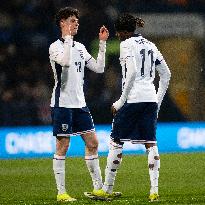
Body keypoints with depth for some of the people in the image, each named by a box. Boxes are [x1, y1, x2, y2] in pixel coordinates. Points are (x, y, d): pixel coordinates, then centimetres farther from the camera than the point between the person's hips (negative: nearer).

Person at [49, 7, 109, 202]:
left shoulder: (80, 47, 15)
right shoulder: (56, 46, -7)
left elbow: (98, 68, 12)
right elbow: (65, 61, -28)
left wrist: (102, 43, 8)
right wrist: (68, 37, -22)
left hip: (79, 103, 7)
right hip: (62, 103, -7)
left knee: (92, 142, 5)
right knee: (63, 146, -5)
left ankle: (98, 187, 11)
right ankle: (61, 192, -2)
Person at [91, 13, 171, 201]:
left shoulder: (127, 44, -6)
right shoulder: (150, 45, 16)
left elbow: (132, 72, -19)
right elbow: (166, 74, 17)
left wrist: (121, 101, -14)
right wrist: (158, 101, 20)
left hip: (132, 99, -7)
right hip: (151, 99, 7)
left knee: (116, 141, 4)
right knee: (150, 144, 5)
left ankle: (107, 190, 9)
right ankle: (154, 191, -3)